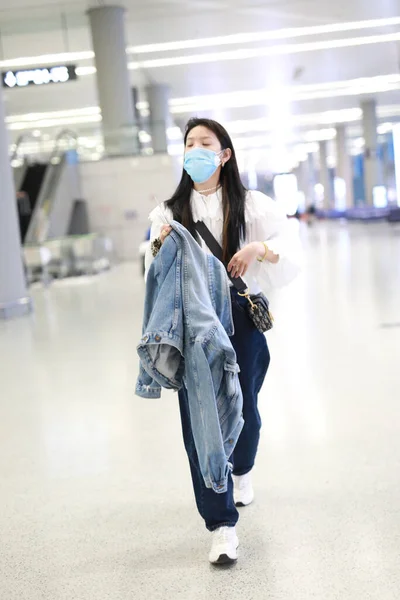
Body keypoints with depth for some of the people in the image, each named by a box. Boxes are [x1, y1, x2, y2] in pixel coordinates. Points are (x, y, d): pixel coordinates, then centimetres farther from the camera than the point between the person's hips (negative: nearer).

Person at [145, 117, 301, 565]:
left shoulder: (252, 206, 2)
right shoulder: (169, 212, 7)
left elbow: (290, 267, -2)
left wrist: (260, 249, -21)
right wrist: (159, 248, -13)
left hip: (240, 318, 0)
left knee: (241, 408, 12)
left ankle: (241, 471, 48)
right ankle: (222, 526, 4)